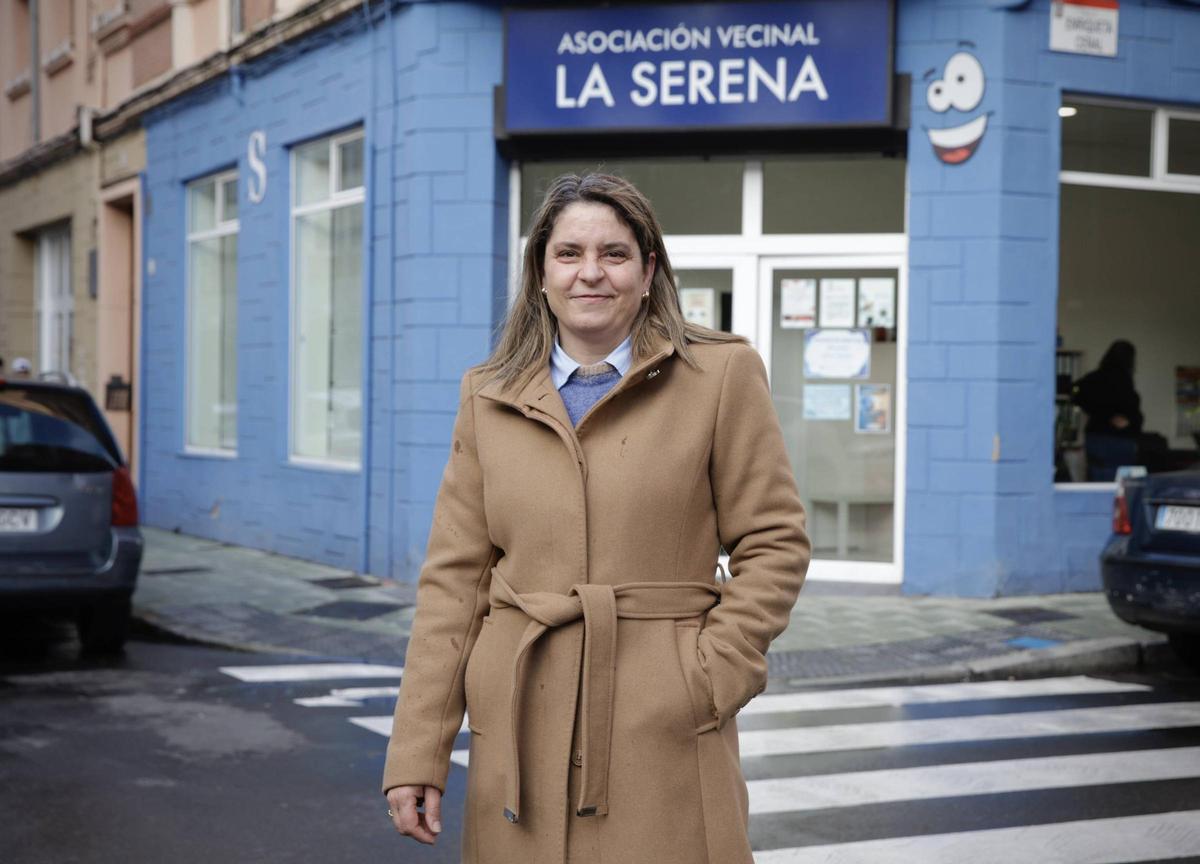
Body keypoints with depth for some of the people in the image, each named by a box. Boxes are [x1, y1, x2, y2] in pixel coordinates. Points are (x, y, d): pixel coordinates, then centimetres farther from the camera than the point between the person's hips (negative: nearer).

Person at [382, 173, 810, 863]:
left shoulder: (722, 375, 1)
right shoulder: (490, 397, 8)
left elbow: (774, 545, 1)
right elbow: (455, 577, 5)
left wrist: (711, 677, -10)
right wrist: (417, 756, 0)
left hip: (664, 729, -2)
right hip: (521, 723, 3)